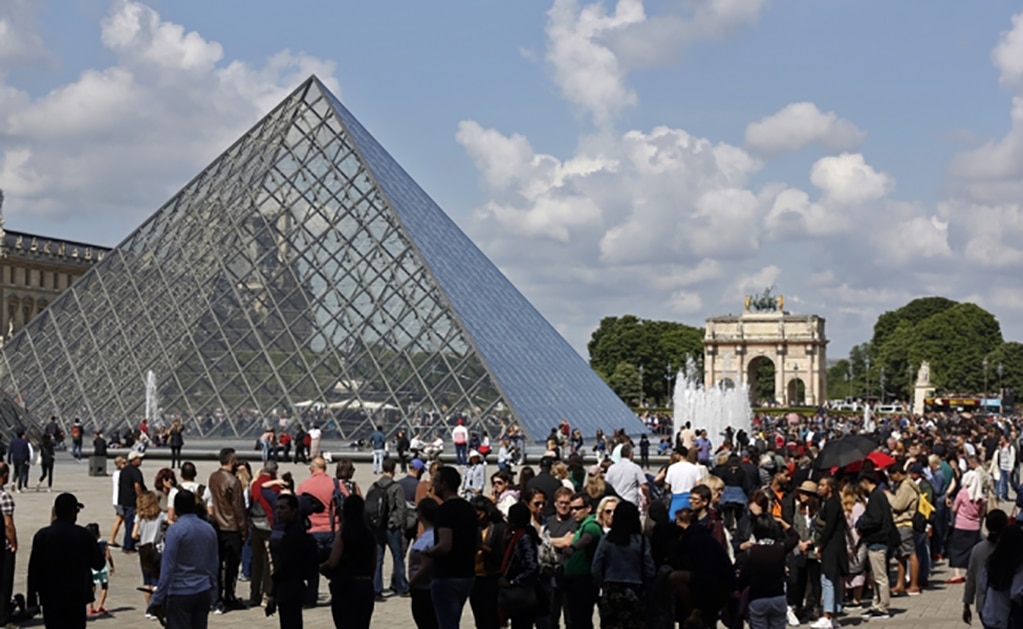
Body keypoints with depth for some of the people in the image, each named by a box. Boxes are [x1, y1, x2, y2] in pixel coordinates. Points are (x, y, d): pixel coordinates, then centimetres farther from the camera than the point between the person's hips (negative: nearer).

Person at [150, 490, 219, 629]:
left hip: (180, 593, -6)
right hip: (204, 593, 6)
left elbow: (167, 567, -14)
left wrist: (158, 598, -11)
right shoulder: (209, 529, 7)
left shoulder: (175, 530, -12)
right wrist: (212, 594, 20)